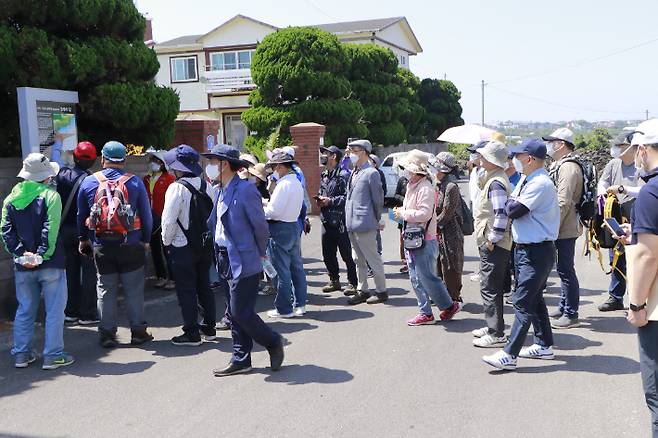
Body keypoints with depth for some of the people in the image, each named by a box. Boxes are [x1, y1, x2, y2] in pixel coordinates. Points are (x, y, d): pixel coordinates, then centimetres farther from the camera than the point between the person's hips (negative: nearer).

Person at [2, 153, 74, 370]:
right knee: (54, 311, 4)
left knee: (24, 311, 16)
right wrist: (42, 255, -16)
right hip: (50, 265, -5)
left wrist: (21, 253, -7)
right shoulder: (50, 195, -8)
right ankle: (53, 356, 6)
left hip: (23, 266, 5)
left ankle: (21, 354, 21)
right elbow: (51, 229, -18)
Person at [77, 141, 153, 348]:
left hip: (101, 246, 1)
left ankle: (107, 333, 15)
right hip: (131, 245, -1)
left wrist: (83, 239, 21)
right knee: (134, 289, 7)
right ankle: (138, 331, 12)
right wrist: (146, 240, 10)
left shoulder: (89, 182, 2)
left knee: (105, 290, 11)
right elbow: (146, 214, 0)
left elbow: (81, 215, 10)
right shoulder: (135, 182, -3)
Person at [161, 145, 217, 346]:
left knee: (186, 289, 2)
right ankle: (209, 328, 24)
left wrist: (167, 241, -2)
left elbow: (169, 220, -16)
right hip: (205, 244, 6)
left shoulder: (177, 188, -16)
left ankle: (191, 333, 6)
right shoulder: (206, 186, 3)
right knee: (204, 286, 16)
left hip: (183, 246, -6)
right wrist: (207, 235, 15)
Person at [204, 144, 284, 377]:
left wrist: (259, 254, -1)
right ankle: (241, 360, 23)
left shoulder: (245, 190, -16)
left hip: (244, 263, -9)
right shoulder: (221, 191, 11)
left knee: (241, 313, -6)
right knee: (235, 314, 13)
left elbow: (261, 227, -12)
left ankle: (273, 342, 16)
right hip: (226, 261, 9)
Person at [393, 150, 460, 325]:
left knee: (427, 277, -3)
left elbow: (425, 213, -25)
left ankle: (449, 305, 15)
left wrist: (403, 213, -16)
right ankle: (425, 313, 18)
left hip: (424, 240, -10)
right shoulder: (412, 186, 14)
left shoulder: (425, 188, -16)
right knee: (416, 279, 11)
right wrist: (401, 212, 6)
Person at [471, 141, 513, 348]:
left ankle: (496, 334, 1)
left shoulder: (496, 183, -18)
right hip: (490, 243, 11)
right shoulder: (494, 178, 15)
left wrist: (493, 240, -19)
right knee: (491, 286, 18)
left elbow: (501, 214, -26)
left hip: (493, 245, -11)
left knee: (490, 288, -5)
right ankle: (493, 326, 29)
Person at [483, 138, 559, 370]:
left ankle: (509, 355, -7)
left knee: (523, 303, -8)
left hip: (537, 251, -10)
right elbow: (512, 207, 15)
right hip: (524, 248, 10)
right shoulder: (527, 180, 13)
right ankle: (544, 345, 31)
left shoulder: (540, 184, -19)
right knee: (534, 299, 18)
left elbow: (513, 210, -20)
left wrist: (511, 203, -2)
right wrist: (513, 203, -5)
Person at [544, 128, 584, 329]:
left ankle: (571, 315, 3)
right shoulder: (560, 165, 16)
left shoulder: (568, 167, -18)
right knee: (563, 269, 18)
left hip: (565, 229, -11)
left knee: (566, 270, -4)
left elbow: (563, 203, -24)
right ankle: (564, 307, 30)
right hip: (562, 228, 11)